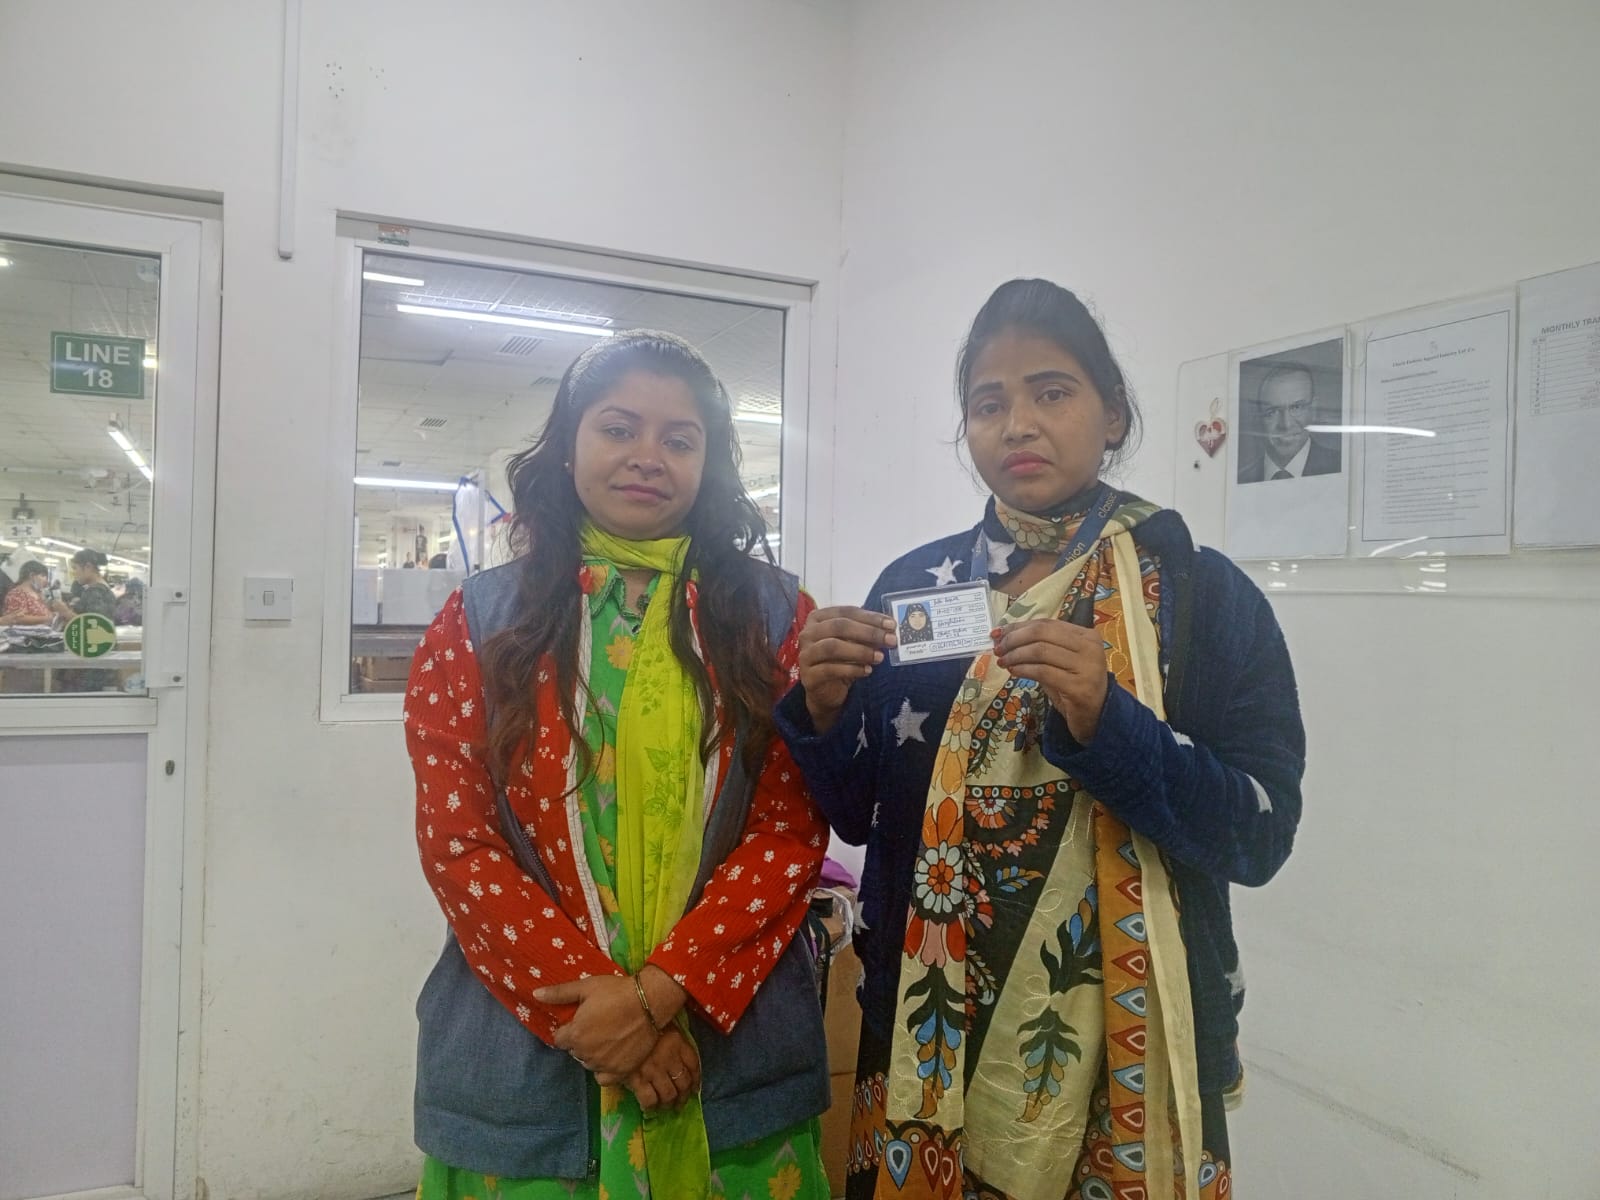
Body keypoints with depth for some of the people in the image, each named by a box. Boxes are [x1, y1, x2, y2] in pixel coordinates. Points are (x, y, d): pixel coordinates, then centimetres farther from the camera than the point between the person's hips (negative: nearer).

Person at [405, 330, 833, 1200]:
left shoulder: (773, 617, 0)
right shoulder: (478, 623, 2)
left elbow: (791, 833, -4)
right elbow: (457, 843, -3)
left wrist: (658, 992, -14)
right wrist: (590, 997, -12)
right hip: (522, 1061, 1)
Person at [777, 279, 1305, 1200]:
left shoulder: (1205, 593, -7)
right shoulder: (913, 585, 0)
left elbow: (1261, 834, -12)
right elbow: (857, 816, 3)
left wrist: (1107, 722, -26)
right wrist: (823, 714, -17)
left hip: (1126, 1041, -2)